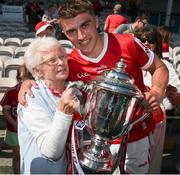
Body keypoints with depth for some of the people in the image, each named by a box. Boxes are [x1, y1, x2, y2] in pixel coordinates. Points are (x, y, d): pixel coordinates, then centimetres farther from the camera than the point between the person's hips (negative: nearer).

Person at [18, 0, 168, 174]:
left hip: (138, 132, 1)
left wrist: (157, 91, -24)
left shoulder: (128, 43, -20)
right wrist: (28, 82, -18)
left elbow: (159, 67, -5)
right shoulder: (69, 64, -16)